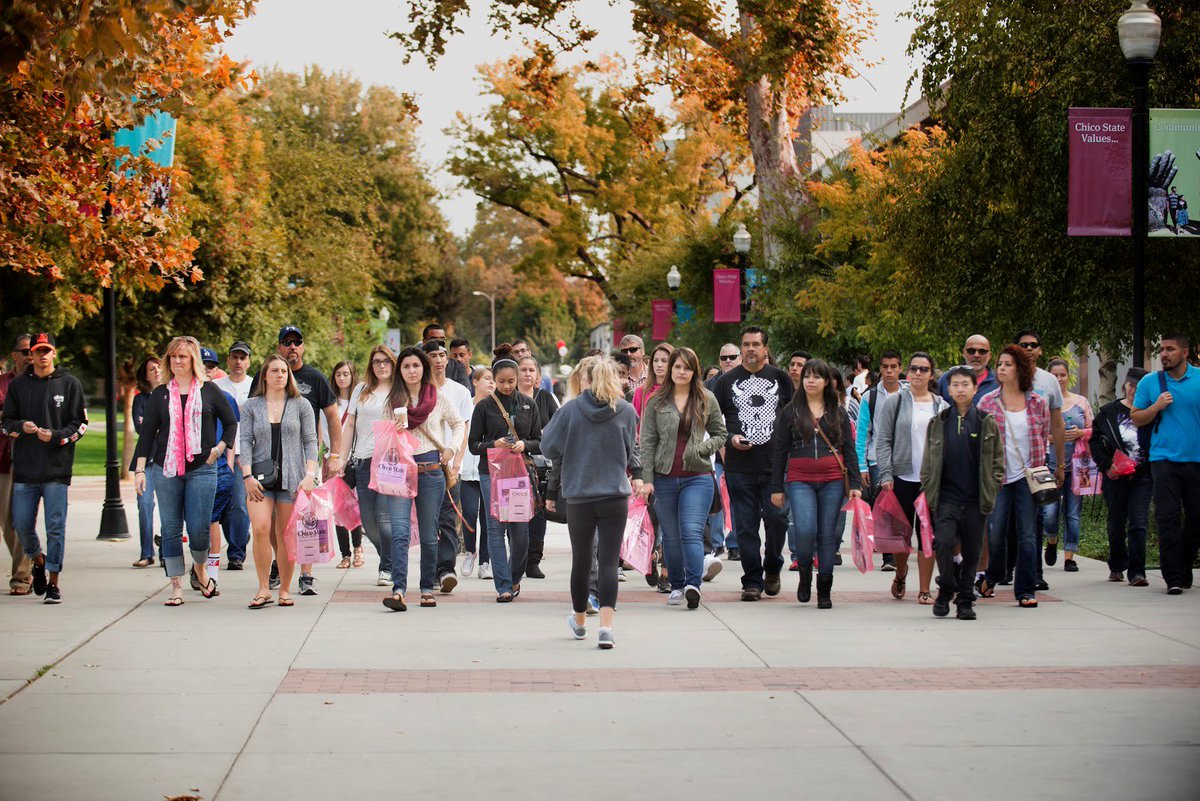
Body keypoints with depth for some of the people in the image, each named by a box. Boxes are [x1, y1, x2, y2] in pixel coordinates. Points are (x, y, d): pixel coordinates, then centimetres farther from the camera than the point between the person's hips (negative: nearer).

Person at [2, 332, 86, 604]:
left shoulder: (70, 384, 3)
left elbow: (80, 423, 2)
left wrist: (55, 436, -14)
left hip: (57, 468, -2)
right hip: (25, 467, 2)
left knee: (55, 527, -3)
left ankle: (53, 582, 5)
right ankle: (38, 562, 32)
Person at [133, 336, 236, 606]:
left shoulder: (209, 391, 5)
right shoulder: (160, 394, 8)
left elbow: (231, 422, 14)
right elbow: (147, 431, 6)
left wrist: (220, 448, 0)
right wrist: (140, 469, -1)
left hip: (201, 469, -2)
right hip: (166, 470, 2)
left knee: (198, 528, -7)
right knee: (171, 530, 2)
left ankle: (200, 567, 23)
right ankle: (176, 586, 8)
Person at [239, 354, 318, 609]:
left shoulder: (301, 406, 8)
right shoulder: (251, 406, 9)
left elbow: (310, 442, 6)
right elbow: (245, 441, 4)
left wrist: (310, 475, -6)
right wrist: (247, 475, -7)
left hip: (291, 478, 0)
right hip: (261, 479, 0)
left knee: (285, 535, 1)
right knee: (261, 529, -15)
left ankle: (285, 590, 11)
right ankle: (263, 589, -7)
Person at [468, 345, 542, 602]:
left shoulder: (528, 405, 8)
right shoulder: (484, 407, 3)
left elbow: (540, 442, 9)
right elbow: (474, 444, 3)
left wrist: (524, 445, -12)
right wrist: (493, 444, -16)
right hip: (491, 473, -1)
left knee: (520, 530, 1)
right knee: (496, 528, -7)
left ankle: (515, 578, 25)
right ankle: (503, 586, -4)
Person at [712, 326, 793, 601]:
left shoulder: (780, 378, 10)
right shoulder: (726, 381, 9)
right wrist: (730, 438, -5)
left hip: (775, 465, 0)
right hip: (740, 466, 0)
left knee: (777, 518, -6)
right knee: (746, 526, -1)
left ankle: (772, 568, 19)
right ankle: (752, 581, 7)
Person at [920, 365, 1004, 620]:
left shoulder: (987, 423, 5)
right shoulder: (938, 423, 7)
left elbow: (998, 461, 8)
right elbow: (928, 463, 11)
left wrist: (991, 490, -1)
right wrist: (928, 491, 3)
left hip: (975, 501, 0)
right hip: (946, 498, 0)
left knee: (971, 552, 3)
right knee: (944, 542, -17)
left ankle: (965, 601, 16)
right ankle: (946, 588, 5)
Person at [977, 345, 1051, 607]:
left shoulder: (1038, 403, 4)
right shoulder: (987, 402, 2)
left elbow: (1044, 438, 13)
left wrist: (1037, 467, 8)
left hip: (1027, 477, 0)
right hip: (997, 476, 0)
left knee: (1028, 535, -1)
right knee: (995, 533, 0)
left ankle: (1026, 590, 6)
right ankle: (993, 576, 28)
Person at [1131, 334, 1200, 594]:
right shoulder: (1150, 382, 6)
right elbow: (1136, 418, 10)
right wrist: (1156, 407, -7)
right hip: (1164, 458, -1)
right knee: (1168, 518, -8)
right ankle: (1173, 578, -7)